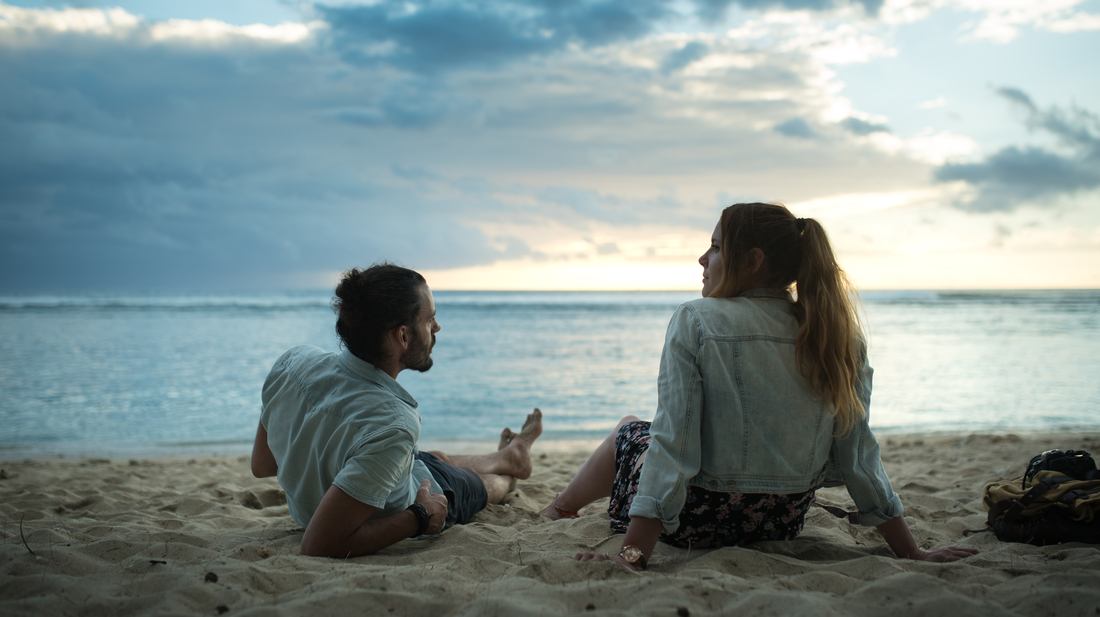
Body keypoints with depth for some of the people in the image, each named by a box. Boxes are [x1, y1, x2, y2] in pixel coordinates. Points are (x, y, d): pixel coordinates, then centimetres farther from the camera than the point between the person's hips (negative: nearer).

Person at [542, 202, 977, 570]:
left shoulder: (695, 322, -17)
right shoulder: (839, 336, -5)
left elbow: (672, 443, -23)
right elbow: (859, 458, -5)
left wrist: (632, 554, -22)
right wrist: (913, 554, 2)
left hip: (698, 521, -4)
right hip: (784, 524, 5)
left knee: (629, 432, 28)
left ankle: (558, 510, 53)